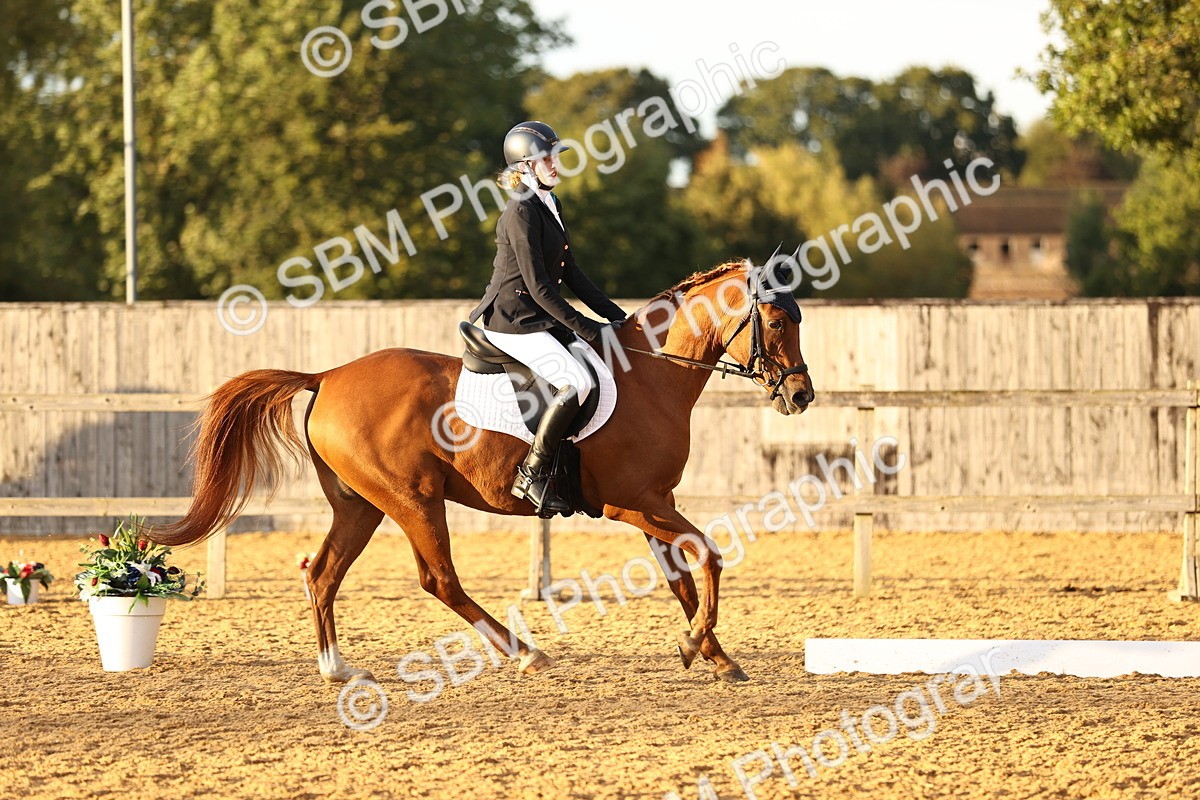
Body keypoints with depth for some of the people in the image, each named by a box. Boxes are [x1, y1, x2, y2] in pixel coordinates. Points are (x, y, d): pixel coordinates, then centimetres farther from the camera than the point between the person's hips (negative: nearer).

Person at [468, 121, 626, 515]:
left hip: (539, 318, 10)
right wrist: (585, 329, -18)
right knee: (577, 381, -26)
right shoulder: (522, 212, -16)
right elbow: (538, 286, -19)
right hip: (513, 322, -10)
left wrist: (615, 315, 12)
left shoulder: (550, 206, 13)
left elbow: (571, 274, 18)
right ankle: (531, 475, -20)